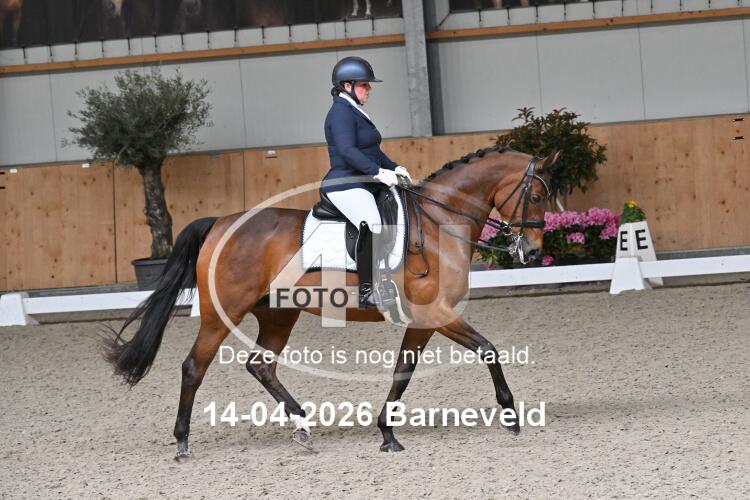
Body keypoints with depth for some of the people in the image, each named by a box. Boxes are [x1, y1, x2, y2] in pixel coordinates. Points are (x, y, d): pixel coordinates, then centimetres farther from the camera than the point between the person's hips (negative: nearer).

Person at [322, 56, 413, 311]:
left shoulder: (355, 112, 20)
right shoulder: (341, 112, -12)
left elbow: (372, 150, 26)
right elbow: (347, 151, -25)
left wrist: (395, 168, 12)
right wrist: (379, 172, -30)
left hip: (363, 185, 11)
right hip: (346, 186, -11)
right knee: (372, 227, -30)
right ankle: (367, 292, -29)